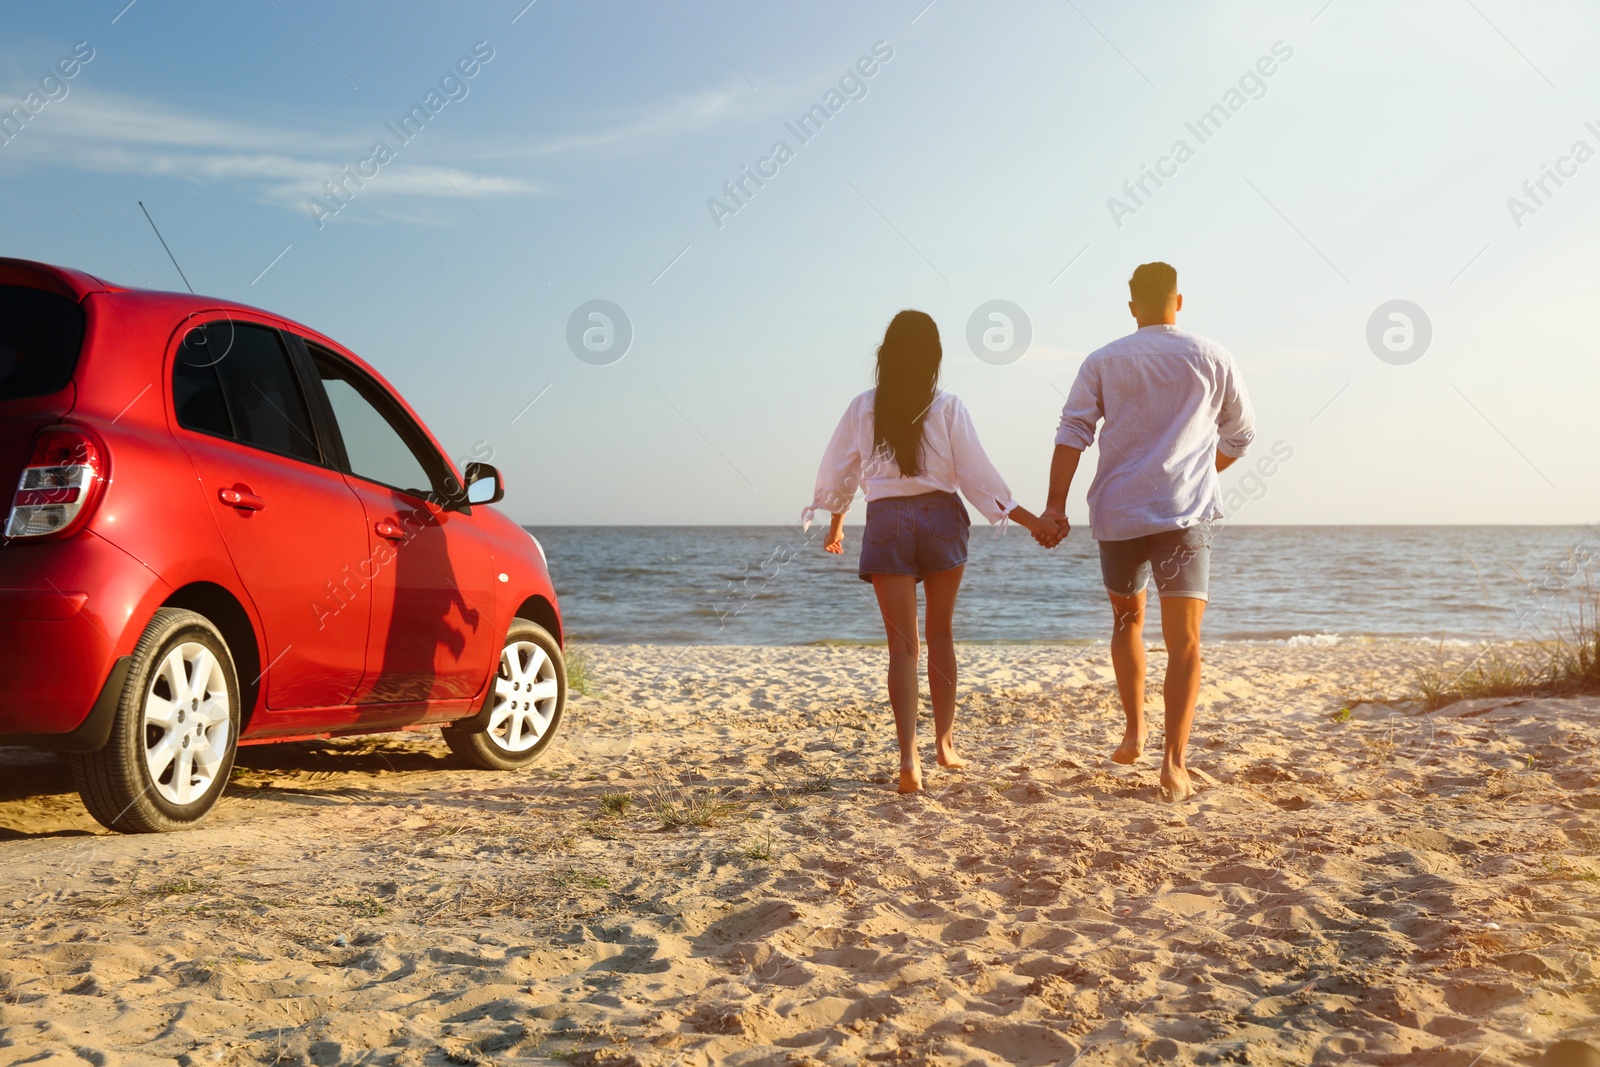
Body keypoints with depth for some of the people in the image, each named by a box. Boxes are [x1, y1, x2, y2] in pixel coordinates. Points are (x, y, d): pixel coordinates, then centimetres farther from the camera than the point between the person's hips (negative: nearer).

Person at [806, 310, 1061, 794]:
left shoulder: (863, 408, 2)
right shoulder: (948, 406, -2)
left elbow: (836, 473, 10)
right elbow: (977, 474, -4)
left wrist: (835, 526, 29)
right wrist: (1032, 521, 2)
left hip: (887, 522, 0)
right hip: (941, 518, 0)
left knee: (902, 644, 1)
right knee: (941, 634, 17)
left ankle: (909, 757, -13)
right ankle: (944, 741, 24)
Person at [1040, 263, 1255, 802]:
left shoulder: (1104, 361, 7)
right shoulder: (1211, 358, 7)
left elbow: (1072, 432, -4)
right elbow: (1240, 435, 15)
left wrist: (1055, 504, -7)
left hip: (1116, 513, 2)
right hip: (1183, 512, -1)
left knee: (1127, 619, 23)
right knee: (1184, 640, -2)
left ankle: (1134, 734, 24)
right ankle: (1173, 763, -12)